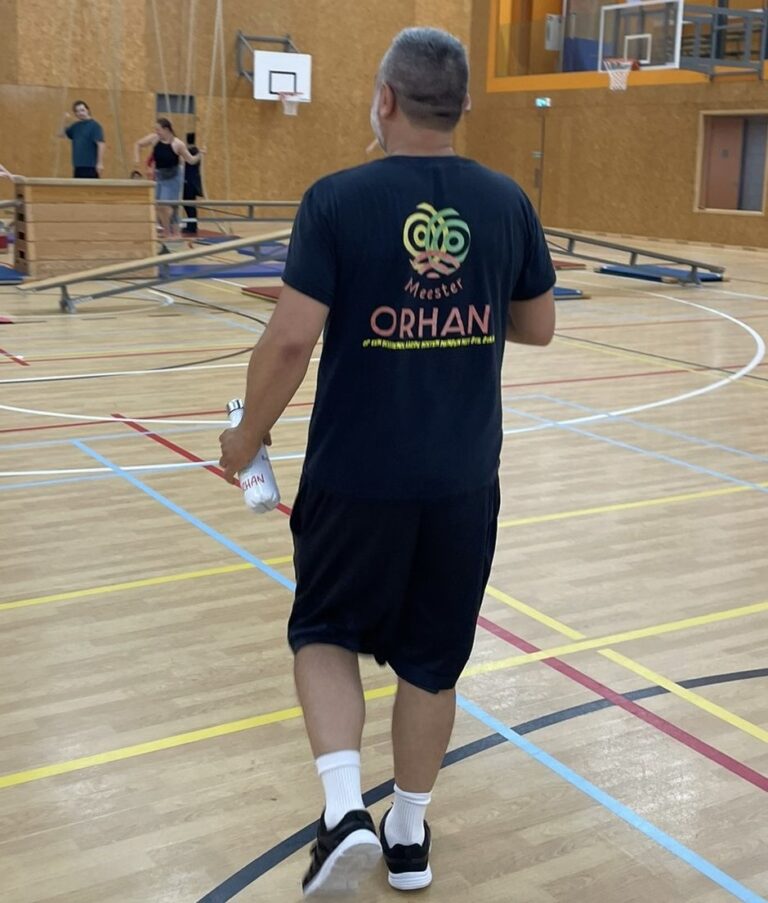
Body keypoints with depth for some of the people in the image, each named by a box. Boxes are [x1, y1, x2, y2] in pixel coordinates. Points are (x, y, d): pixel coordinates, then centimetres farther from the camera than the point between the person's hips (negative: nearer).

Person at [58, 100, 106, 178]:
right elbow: (61, 134, 18)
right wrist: (65, 121, 1)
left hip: (90, 166, -8)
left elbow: (101, 144, -16)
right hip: (78, 166, 8)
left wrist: (100, 163, -23)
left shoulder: (94, 126, -9)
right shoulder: (75, 126, 13)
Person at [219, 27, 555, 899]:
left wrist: (248, 435, -1)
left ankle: (344, 808, 1)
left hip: (356, 476, -3)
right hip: (462, 481, 3)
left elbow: (291, 339, -15)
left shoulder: (338, 199, -11)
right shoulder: (506, 202, -1)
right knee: (432, 660, 17)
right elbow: (537, 327, 9)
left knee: (325, 633, 18)